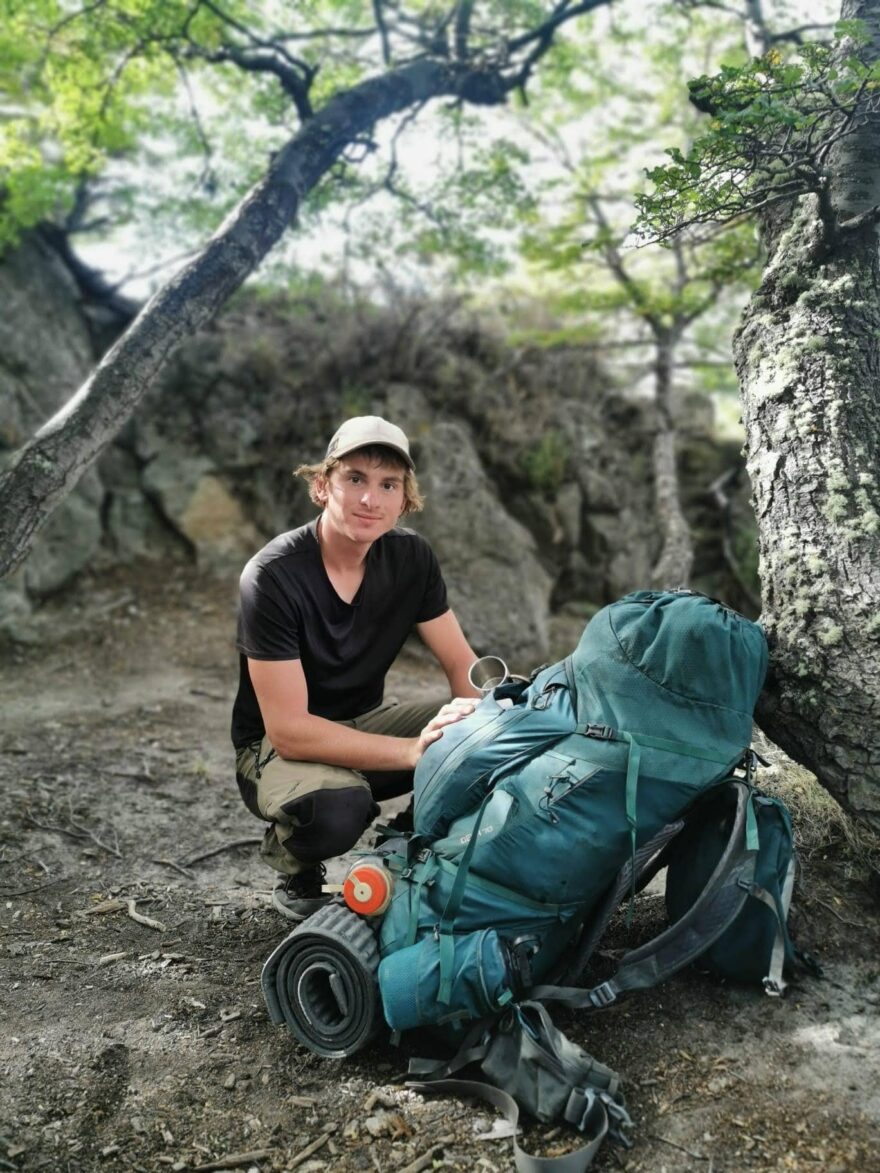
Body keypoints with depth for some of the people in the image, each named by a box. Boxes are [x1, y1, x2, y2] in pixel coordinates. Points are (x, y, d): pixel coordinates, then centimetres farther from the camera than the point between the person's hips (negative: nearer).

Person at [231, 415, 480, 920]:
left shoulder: (411, 557, -7)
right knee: (336, 810, -38)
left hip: (368, 721, 5)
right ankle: (295, 872, -1)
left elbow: (462, 663, -3)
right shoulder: (273, 576, -24)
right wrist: (413, 751, -34)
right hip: (279, 748, -4)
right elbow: (288, 730, -27)